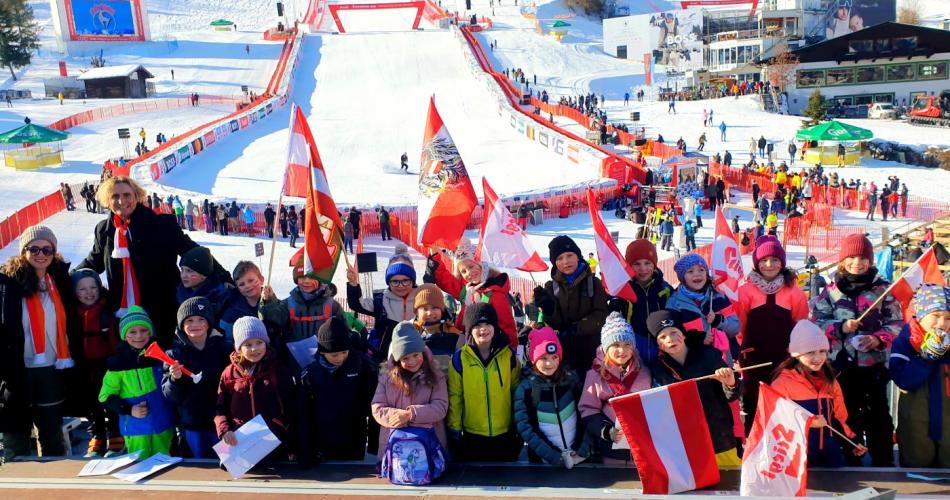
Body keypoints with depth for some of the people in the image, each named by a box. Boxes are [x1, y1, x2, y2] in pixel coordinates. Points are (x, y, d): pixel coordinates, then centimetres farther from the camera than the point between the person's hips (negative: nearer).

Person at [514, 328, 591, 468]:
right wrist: (556, 457, -17)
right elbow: (526, 429, -13)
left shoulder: (571, 379, -4)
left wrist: (582, 450, -8)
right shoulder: (525, 388, -10)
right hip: (546, 462, -2)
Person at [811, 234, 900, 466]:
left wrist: (878, 339, -16)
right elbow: (816, 321, 1)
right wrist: (840, 327, -15)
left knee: (878, 414, 4)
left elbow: (896, 322, 0)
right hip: (841, 364, 1)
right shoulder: (831, 290, 1)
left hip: (874, 363, -1)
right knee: (847, 414, 14)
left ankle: (883, 462, 16)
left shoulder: (882, 289, -1)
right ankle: (851, 460, 27)